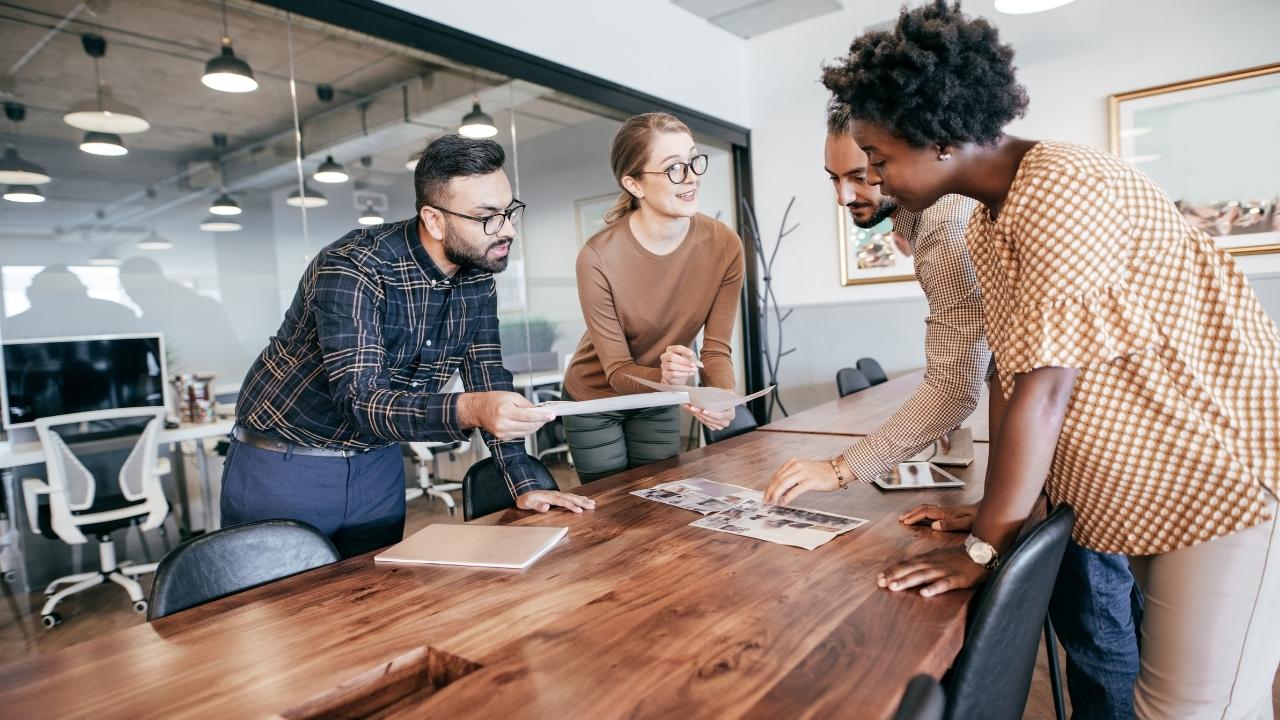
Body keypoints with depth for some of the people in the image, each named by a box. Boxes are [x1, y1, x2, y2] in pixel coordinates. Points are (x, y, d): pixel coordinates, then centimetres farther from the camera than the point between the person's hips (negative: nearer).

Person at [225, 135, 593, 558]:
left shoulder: (479, 277, -6)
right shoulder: (352, 270, -25)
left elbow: (489, 383, -2)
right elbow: (359, 401, -33)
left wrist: (524, 485, -10)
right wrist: (467, 411, -51)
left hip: (377, 463, 5)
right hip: (285, 467, -5)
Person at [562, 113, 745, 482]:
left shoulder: (724, 245, -19)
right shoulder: (598, 258, -28)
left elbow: (716, 349, -14)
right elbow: (616, 371, -23)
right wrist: (664, 378, -43)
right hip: (596, 400, -3)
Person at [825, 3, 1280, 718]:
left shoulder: (1061, 190, -24)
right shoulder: (988, 224, 3)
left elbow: (1044, 391, -26)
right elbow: (1016, 373, 4)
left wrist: (983, 547, -18)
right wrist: (995, 509, 4)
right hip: (1152, 483, 8)